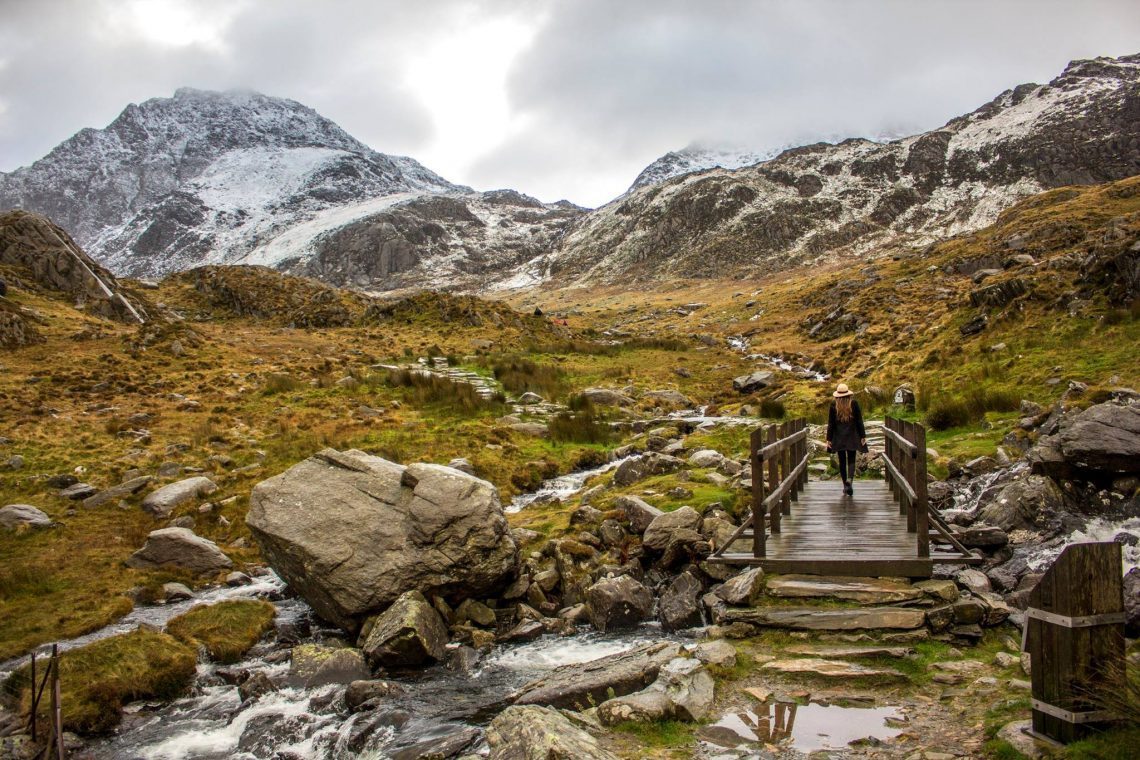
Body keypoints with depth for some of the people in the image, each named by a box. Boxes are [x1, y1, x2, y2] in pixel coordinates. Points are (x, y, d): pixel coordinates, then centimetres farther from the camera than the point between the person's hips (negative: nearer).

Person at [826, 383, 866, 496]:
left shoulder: (833, 405, -4)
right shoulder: (854, 404, -4)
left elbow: (830, 424, -2)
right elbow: (859, 421, -2)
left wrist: (829, 439, 3)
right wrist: (863, 436, 4)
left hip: (838, 438, 0)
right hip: (852, 437, 0)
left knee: (842, 461, 9)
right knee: (851, 460, 4)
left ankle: (845, 486, 13)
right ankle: (849, 479, -22)